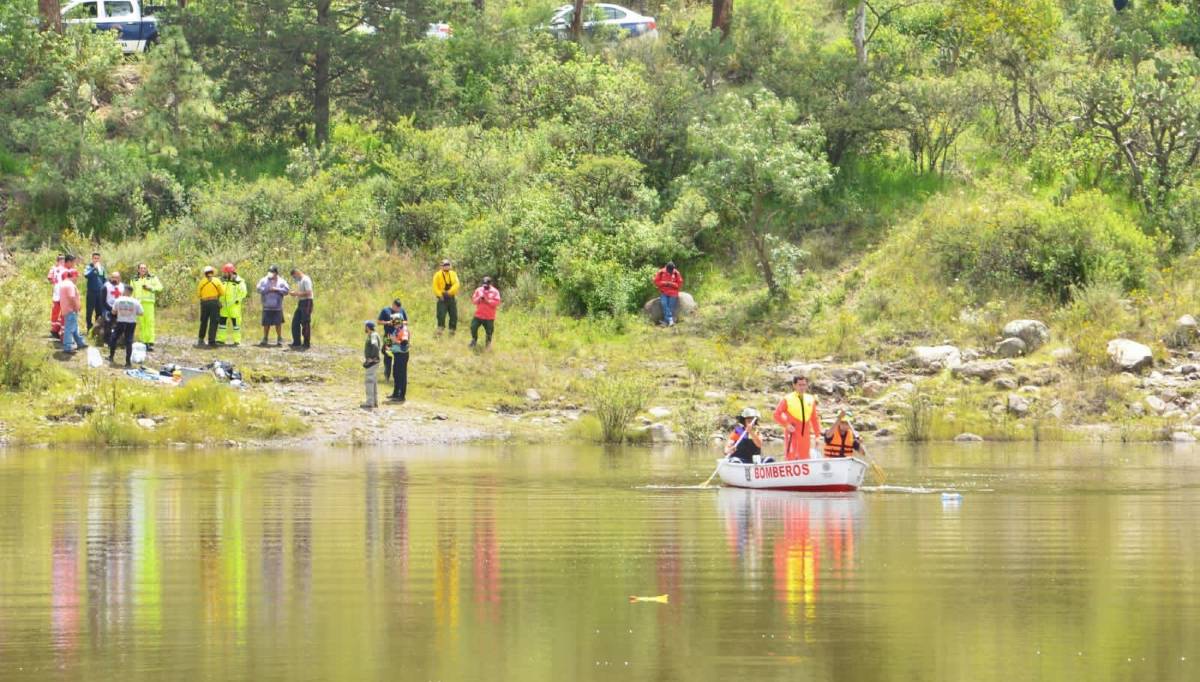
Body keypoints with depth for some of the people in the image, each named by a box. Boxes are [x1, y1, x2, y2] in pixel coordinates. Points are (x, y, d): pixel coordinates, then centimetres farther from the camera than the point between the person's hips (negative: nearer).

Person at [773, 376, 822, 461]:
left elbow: (815, 419, 13)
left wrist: (817, 435, 10)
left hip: (805, 436, 4)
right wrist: (786, 425, -14)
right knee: (791, 457, -13)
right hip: (793, 434, -4)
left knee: (804, 459, 4)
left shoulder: (811, 399, 10)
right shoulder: (787, 399, -1)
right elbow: (777, 415, -1)